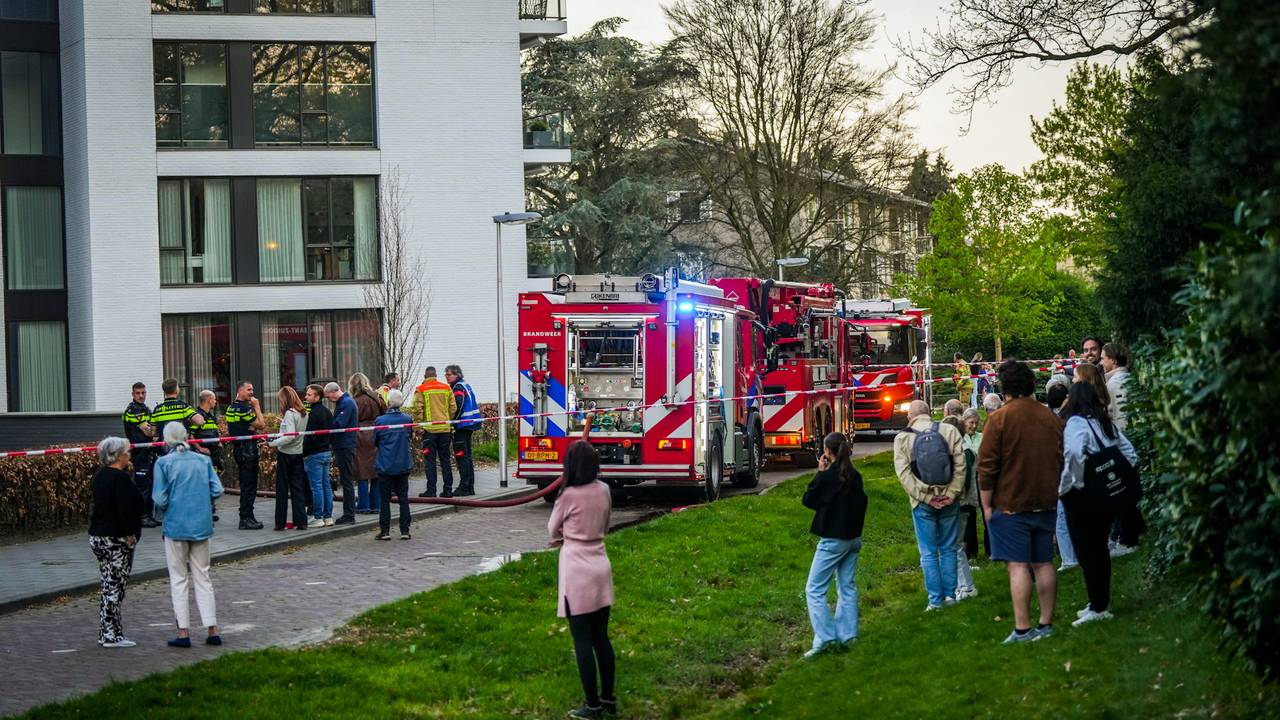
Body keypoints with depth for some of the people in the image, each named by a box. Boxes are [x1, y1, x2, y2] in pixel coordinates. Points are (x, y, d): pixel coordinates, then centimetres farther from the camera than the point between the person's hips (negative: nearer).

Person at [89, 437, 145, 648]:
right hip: (116, 540, -9)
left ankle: (108, 632, 18)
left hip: (97, 536, 9)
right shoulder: (121, 478, -17)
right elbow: (125, 511, -22)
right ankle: (111, 636, -3)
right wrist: (130, 535, -13)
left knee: (110, 586, 15)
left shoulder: (99, 476, 11)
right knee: (115, 587, -5)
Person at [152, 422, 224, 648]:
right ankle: (212, 629, 6)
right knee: (203, 577, 10)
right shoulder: (203, 460, 3)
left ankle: (184, 632, 2)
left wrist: (164, 506, 10)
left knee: (178, 580, 5)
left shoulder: (163, 463, -7)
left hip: (176, 526, -3)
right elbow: (217, 490, 0)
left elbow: (160, 499, -12)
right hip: (201, 525, 3)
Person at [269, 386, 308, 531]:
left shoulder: (289, 413, -16)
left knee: (282, 489, 2)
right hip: (299, 454, 7)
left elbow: (290, 436, -24)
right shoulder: (302, 413, 6)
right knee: (297, 488, 10)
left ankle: (280, 523, 6)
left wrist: (272, 443, -18)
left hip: (286, 454, -7)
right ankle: (301, 521, 7)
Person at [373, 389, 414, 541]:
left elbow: (374, 441, 0)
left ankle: (385, 531, 6)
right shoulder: (407, 419, -6)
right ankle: (405, 530, 8)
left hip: (385, 466, -2)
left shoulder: (380, 420, -12)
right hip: (403, 464, 2)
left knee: (384, 499, 6)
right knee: (403, 497, 9)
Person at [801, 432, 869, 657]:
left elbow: (808, 500, -6)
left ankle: (825, 637, -11)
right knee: (847, 586, 15)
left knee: (814, 590, -3)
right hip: (853, 538, 7)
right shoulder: (855, 476, 3)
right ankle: (847, 634, 16)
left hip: (832, 539, -7)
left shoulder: (828, 476, -17)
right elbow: (862, 502, 13)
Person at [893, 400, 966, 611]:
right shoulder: (950, 431, 1)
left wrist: (926, 498, -10)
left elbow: (904, 474, -9)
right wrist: (951, 494, -6)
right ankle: (950, 594, 16)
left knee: (929, 553, 6)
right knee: (948, 549, 13)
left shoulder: (902, 438, -2)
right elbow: (960, 465, -5)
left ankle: (935, 599, 6)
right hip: (948, 500, 1)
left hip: (922, 503, -1)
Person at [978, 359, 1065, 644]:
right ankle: (1046, 624, 13)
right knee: (1044, 563, 10)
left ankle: (1022, 629, -8)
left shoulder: (999, 418, -10)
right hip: (1046, 503, 5)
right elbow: (1061, 460, 16)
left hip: (1011, 504, -5)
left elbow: (987, 466, -11)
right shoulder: (1051, 417, 7)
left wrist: (987, 505, -3)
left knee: (1018, 565, -5)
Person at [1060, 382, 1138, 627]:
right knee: (1100, 547, 16)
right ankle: (1102, 602, 23)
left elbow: (1074, 453, -31)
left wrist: (1065, 486, -20)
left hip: (1081, 495, -8)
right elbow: (1130, 453, 11)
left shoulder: (1075, 423, -13)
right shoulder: (1107, 424, 10)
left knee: (1086, 551, -1)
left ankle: (1097, 607, 0)